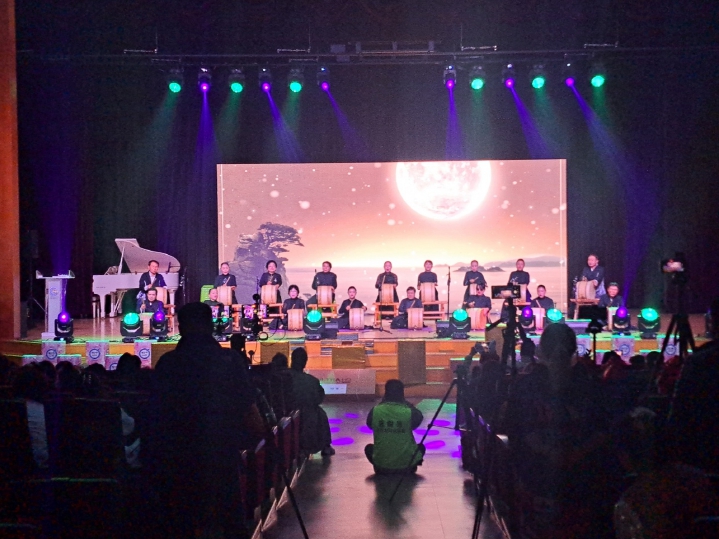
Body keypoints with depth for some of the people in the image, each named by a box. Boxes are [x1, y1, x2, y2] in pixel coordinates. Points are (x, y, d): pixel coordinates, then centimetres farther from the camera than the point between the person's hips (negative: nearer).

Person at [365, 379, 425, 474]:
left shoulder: (375, 411, -11)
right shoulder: (409, 412, -15)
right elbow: (419, 418, 9)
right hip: (406, 464, 0)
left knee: (369, 448, 32)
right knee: (420, 447, 30)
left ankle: (380, 469, 14)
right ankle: (410, 467, 12)